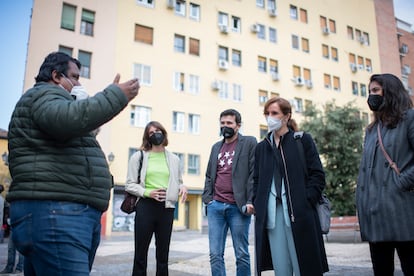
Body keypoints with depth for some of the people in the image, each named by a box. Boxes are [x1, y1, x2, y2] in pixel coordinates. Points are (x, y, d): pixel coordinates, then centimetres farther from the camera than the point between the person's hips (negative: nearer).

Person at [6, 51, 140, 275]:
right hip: (54, 212, -11)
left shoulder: (52, 99, 31)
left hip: (68, 213, 11)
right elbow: (68, 120, -25)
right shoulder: (43, 95, -2)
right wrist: (116, 96, -20)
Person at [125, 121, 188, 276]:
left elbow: (178, 182, 18)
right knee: (141, 253, 4)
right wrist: (147, 192, -15)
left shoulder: (174, 159, 12)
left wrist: (182, 187, -5)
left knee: (163, 254, 10)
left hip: (167, 208, 3)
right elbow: (130, 184, 1)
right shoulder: (139, 156, 3)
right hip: (145, 206, -2)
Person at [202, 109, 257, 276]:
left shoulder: (249, 143, 3)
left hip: (238, 207, -4)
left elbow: (254, 174, -5)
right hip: (215, 206, 5)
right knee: (215, 255, 5)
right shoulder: (216, 147, 19)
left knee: (242, 255, 4)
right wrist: (207, 198, 7)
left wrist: (250, 201, -13)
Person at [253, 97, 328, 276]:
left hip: (298, 214, -3)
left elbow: (317, 175, 0)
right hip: (271, 214, 3)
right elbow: (257, 181, 17)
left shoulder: (303, 140, 6)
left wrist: (305, 202, -11)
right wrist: (258, 207, 3)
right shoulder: (262, 147, 18)